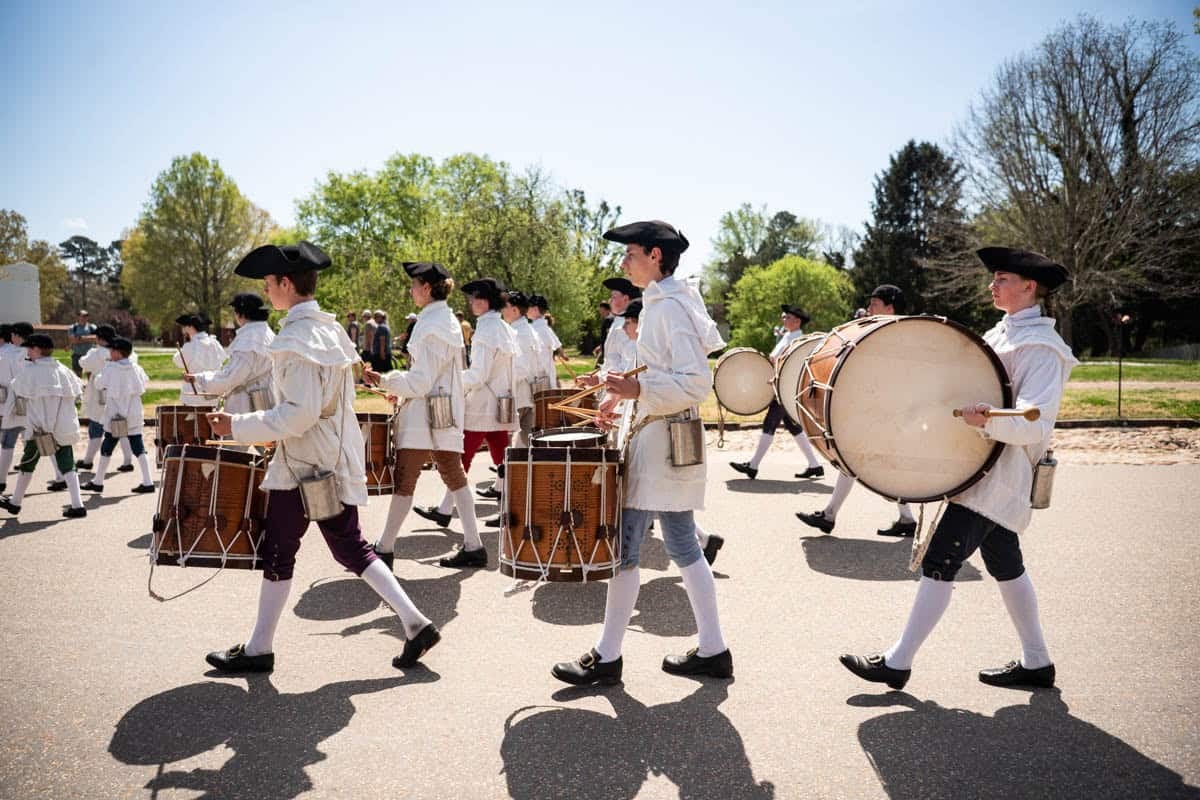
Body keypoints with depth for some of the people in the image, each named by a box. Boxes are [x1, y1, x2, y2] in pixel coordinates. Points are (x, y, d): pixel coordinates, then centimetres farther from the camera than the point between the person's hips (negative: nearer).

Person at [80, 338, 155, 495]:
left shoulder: (110, 369, -11)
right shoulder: (136, 368, -1)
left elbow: (98, 385, 0)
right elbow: (145, 383, 14)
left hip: (115, 416, -3)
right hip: (134, 415, 3)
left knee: (107, 448, 10)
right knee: (139, 448, 3)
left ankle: (97, 482, 22)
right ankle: (148, 482, -4)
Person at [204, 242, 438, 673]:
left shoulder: (296, 338, -19)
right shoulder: (330, 329, 10)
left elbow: (301, 412, -25)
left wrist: (239, 426, -20)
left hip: (302, 463, -9)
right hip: (335, 460, 9)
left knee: (277, 553, 6)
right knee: (350, 548, 13)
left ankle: (259, 649, 22)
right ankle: (416, 623, 10)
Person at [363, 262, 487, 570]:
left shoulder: (430, 325, -16)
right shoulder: (449, 320, 13)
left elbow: (421, 382, -18)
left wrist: (383, 381, -11)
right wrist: (398, 384, 18)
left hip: (424, 415, -9)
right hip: (446, 414, 9)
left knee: (404, 480, -1)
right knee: (455, 478, 10)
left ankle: (384, 549, 8)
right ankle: (473, 546, 12)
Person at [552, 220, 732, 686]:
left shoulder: (669, 307, -15)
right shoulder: (663, 302, 16)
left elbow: (697, 382, -21)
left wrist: (637, 389, -27)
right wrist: (624, 390, 16)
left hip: (658, 441, -10)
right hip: (668, 439, 10)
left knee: (623, 549, -3)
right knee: (683, 548, 13)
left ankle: (607, 657, 9)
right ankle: (712, 650, 20)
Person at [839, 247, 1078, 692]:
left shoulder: (1041, 347, -14)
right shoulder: (1002, 332, 14)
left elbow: (1036, 422, -24)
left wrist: (987, 421, -41)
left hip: (996, 475, -10)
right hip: (986, 469, 10)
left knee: (939, 562, -9)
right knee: (1005, 565, 16)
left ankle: (897, 662, -2)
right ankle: (1036, 662, 28)